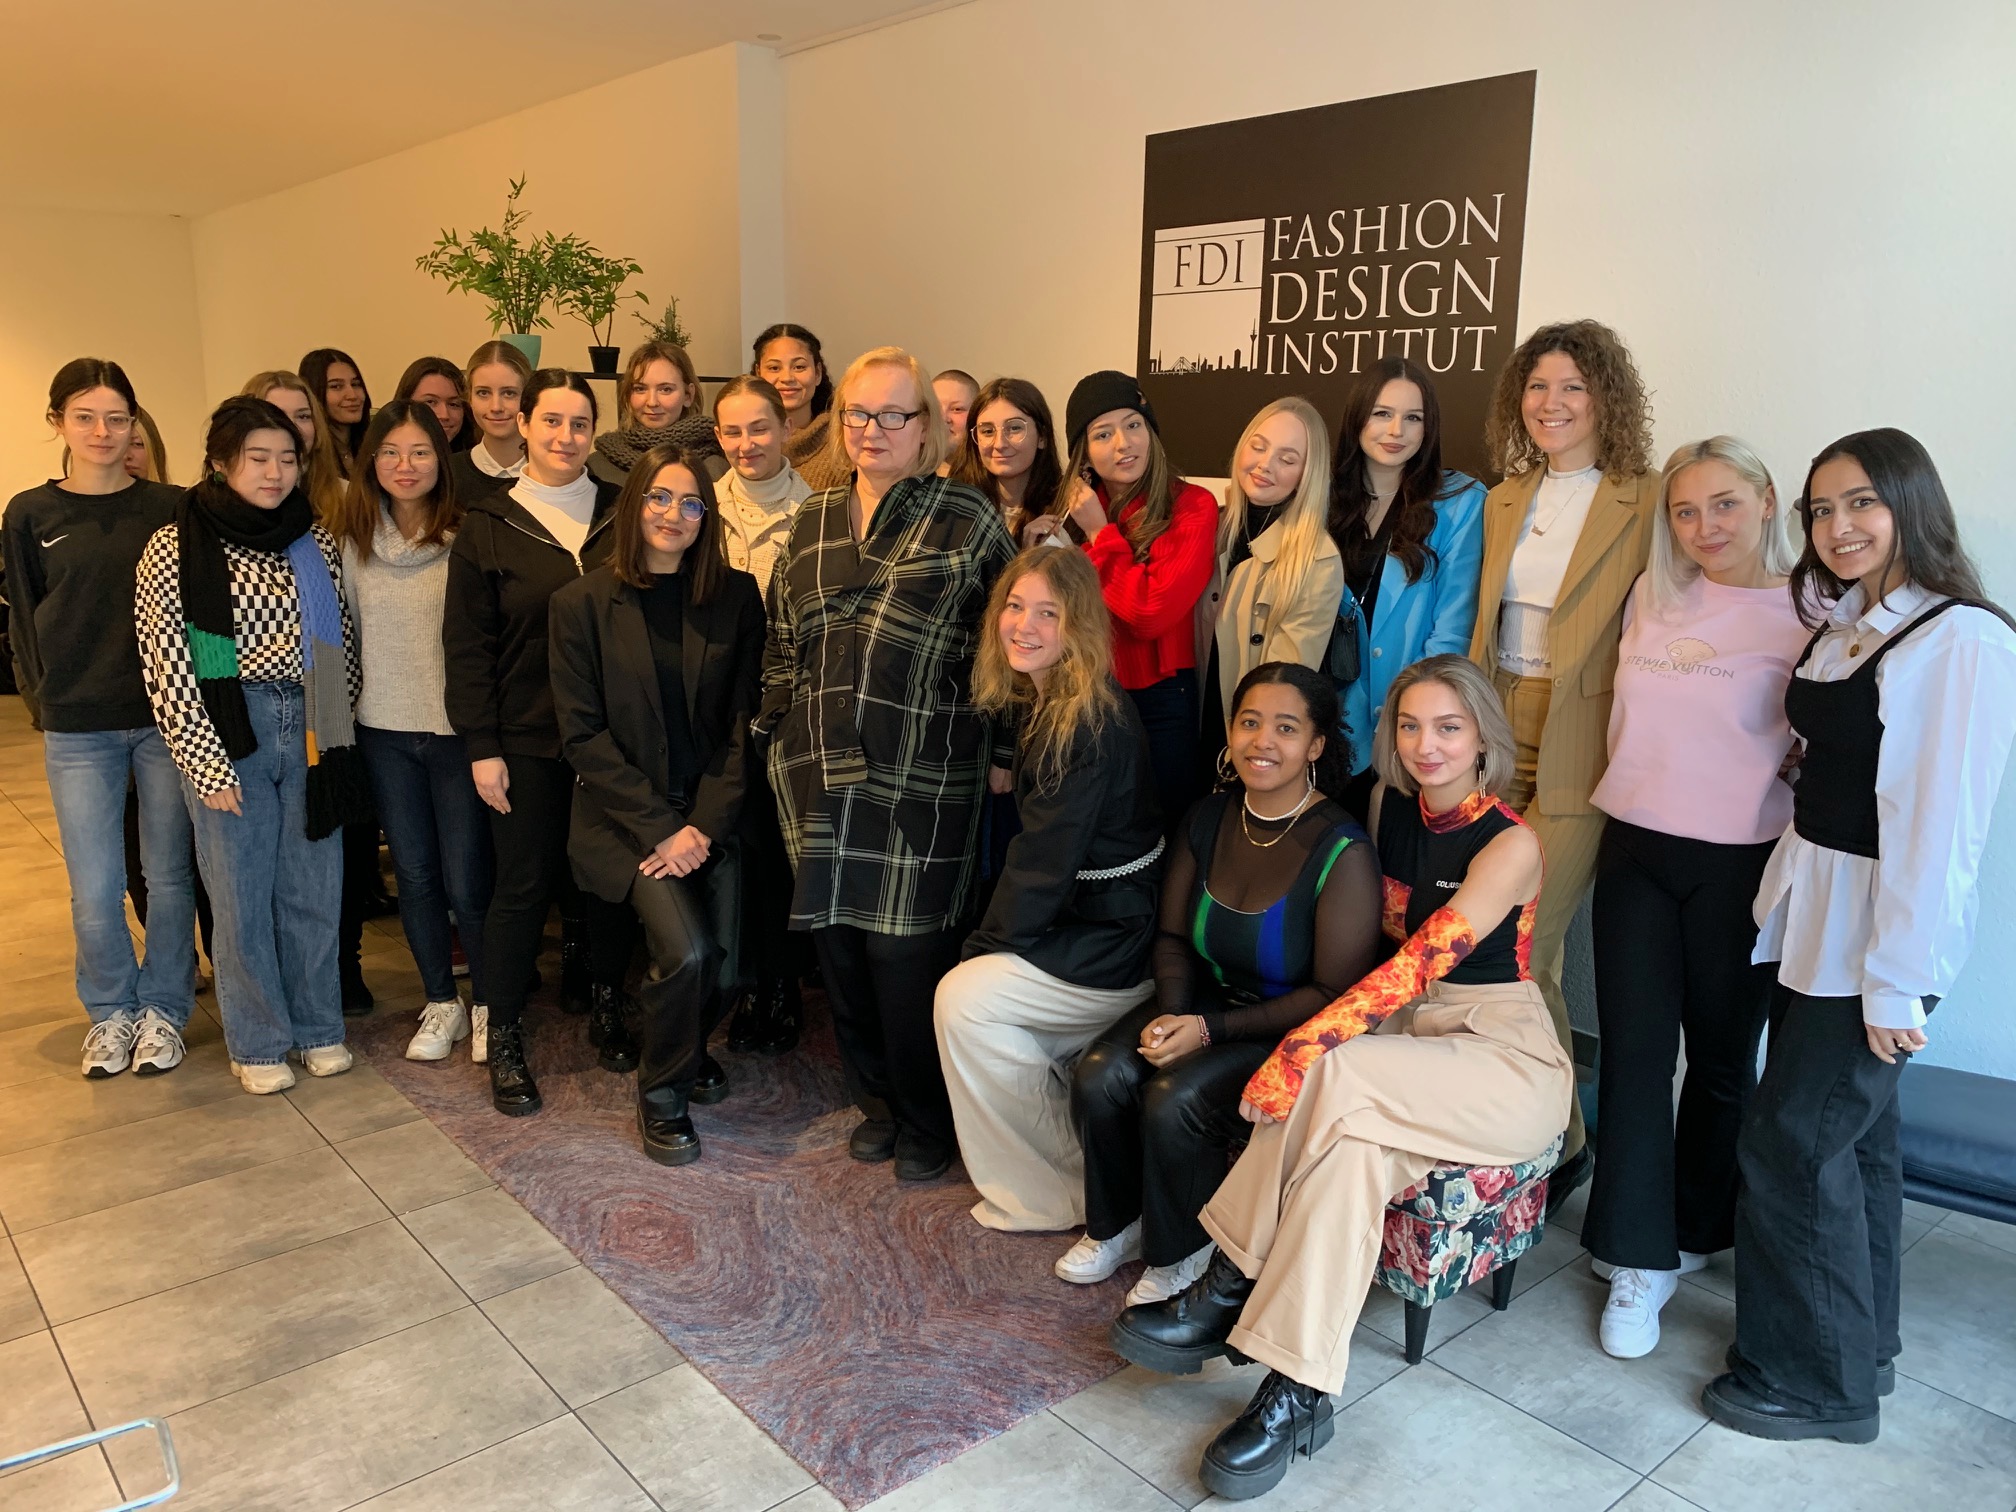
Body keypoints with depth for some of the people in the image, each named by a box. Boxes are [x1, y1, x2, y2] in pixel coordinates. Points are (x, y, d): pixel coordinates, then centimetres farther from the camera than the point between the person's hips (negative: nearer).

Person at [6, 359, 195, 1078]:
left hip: (165, 719, 0)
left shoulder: (169, 507, 1)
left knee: (170, 875, 8)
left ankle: (163, 1010, 25)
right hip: (78, 729, 0)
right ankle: (111, 1011, 25)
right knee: (95, 890, 2)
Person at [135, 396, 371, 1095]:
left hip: (311, 730, 3)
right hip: (228, 734, -3)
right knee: (242, 893, 6)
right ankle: (257, 1042, 22)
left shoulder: (317, 542, 6)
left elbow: (342, 643, 10)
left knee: (315, 887, 9)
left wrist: (337, 729, 4)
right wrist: (205, 765, -8)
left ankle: (318, 1025, 27)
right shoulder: (175, 550, -5)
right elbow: (166, 668, -6)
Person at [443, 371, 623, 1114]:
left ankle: (594, 995, 29)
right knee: (524, 884, 2)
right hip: (526, 738, -2)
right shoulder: (487, 527, 1)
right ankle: (502, 1038, 15)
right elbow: (466, 646, -1)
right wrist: (481, 747, -6)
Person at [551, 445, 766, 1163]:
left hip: (711, 815, 3)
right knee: (687, 952, -20)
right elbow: (583, 734, -7)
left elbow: (742, 723, 1)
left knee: (721, 965, -2)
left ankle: (686, 1046, 35)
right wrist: (662, 828, -14)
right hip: (626, 817, -3)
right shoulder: (582, 603, -4)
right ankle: (661, 1091, 8)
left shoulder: (736, 597, 1)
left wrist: (705, 825, -9)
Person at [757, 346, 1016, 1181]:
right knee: (837, 943, 10)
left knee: (907, 952, -3)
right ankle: (879, 1095, 31)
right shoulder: (813, 520, 13)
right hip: (821, 772, 5)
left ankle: (928, 1120, 19)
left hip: (921, 777, -5)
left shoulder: (968, 521, -1)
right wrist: (779, 733, 12)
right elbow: (782, 641, 19)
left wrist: (997, 749, -4)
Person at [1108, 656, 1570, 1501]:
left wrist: (1303, 1050, -30)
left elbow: (1419, 963, -24)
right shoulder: (1391, 808, 6)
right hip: (1413, 1035, 5)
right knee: (1355, 1144, -29)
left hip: (1509, 1059, -5)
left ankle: (1231, 1289, -20)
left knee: (1337, 1083, -32)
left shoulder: (1510, 844, -14)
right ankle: (1298, 1392, -26)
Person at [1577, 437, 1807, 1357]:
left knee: (1721, 1057, 11)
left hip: (1739, 865, -3)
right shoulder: (1653, 594, 6)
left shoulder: (1806, 617, -6)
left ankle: (1696, 1233, 31)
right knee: (1634, 1050, 2)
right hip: (1636, 849, 3)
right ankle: (1640, 1259, 12)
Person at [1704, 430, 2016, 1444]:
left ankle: (1819, 1381, 19)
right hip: (1812, 912, 8)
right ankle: (1859, 1344, 35)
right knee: (1851, 1133, 18)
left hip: (1877, 931, -8)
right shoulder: (1843, 627, 9)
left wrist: (1897, 983, -18)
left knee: (1792, 1144, 0)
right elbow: (1826, 773, 10)